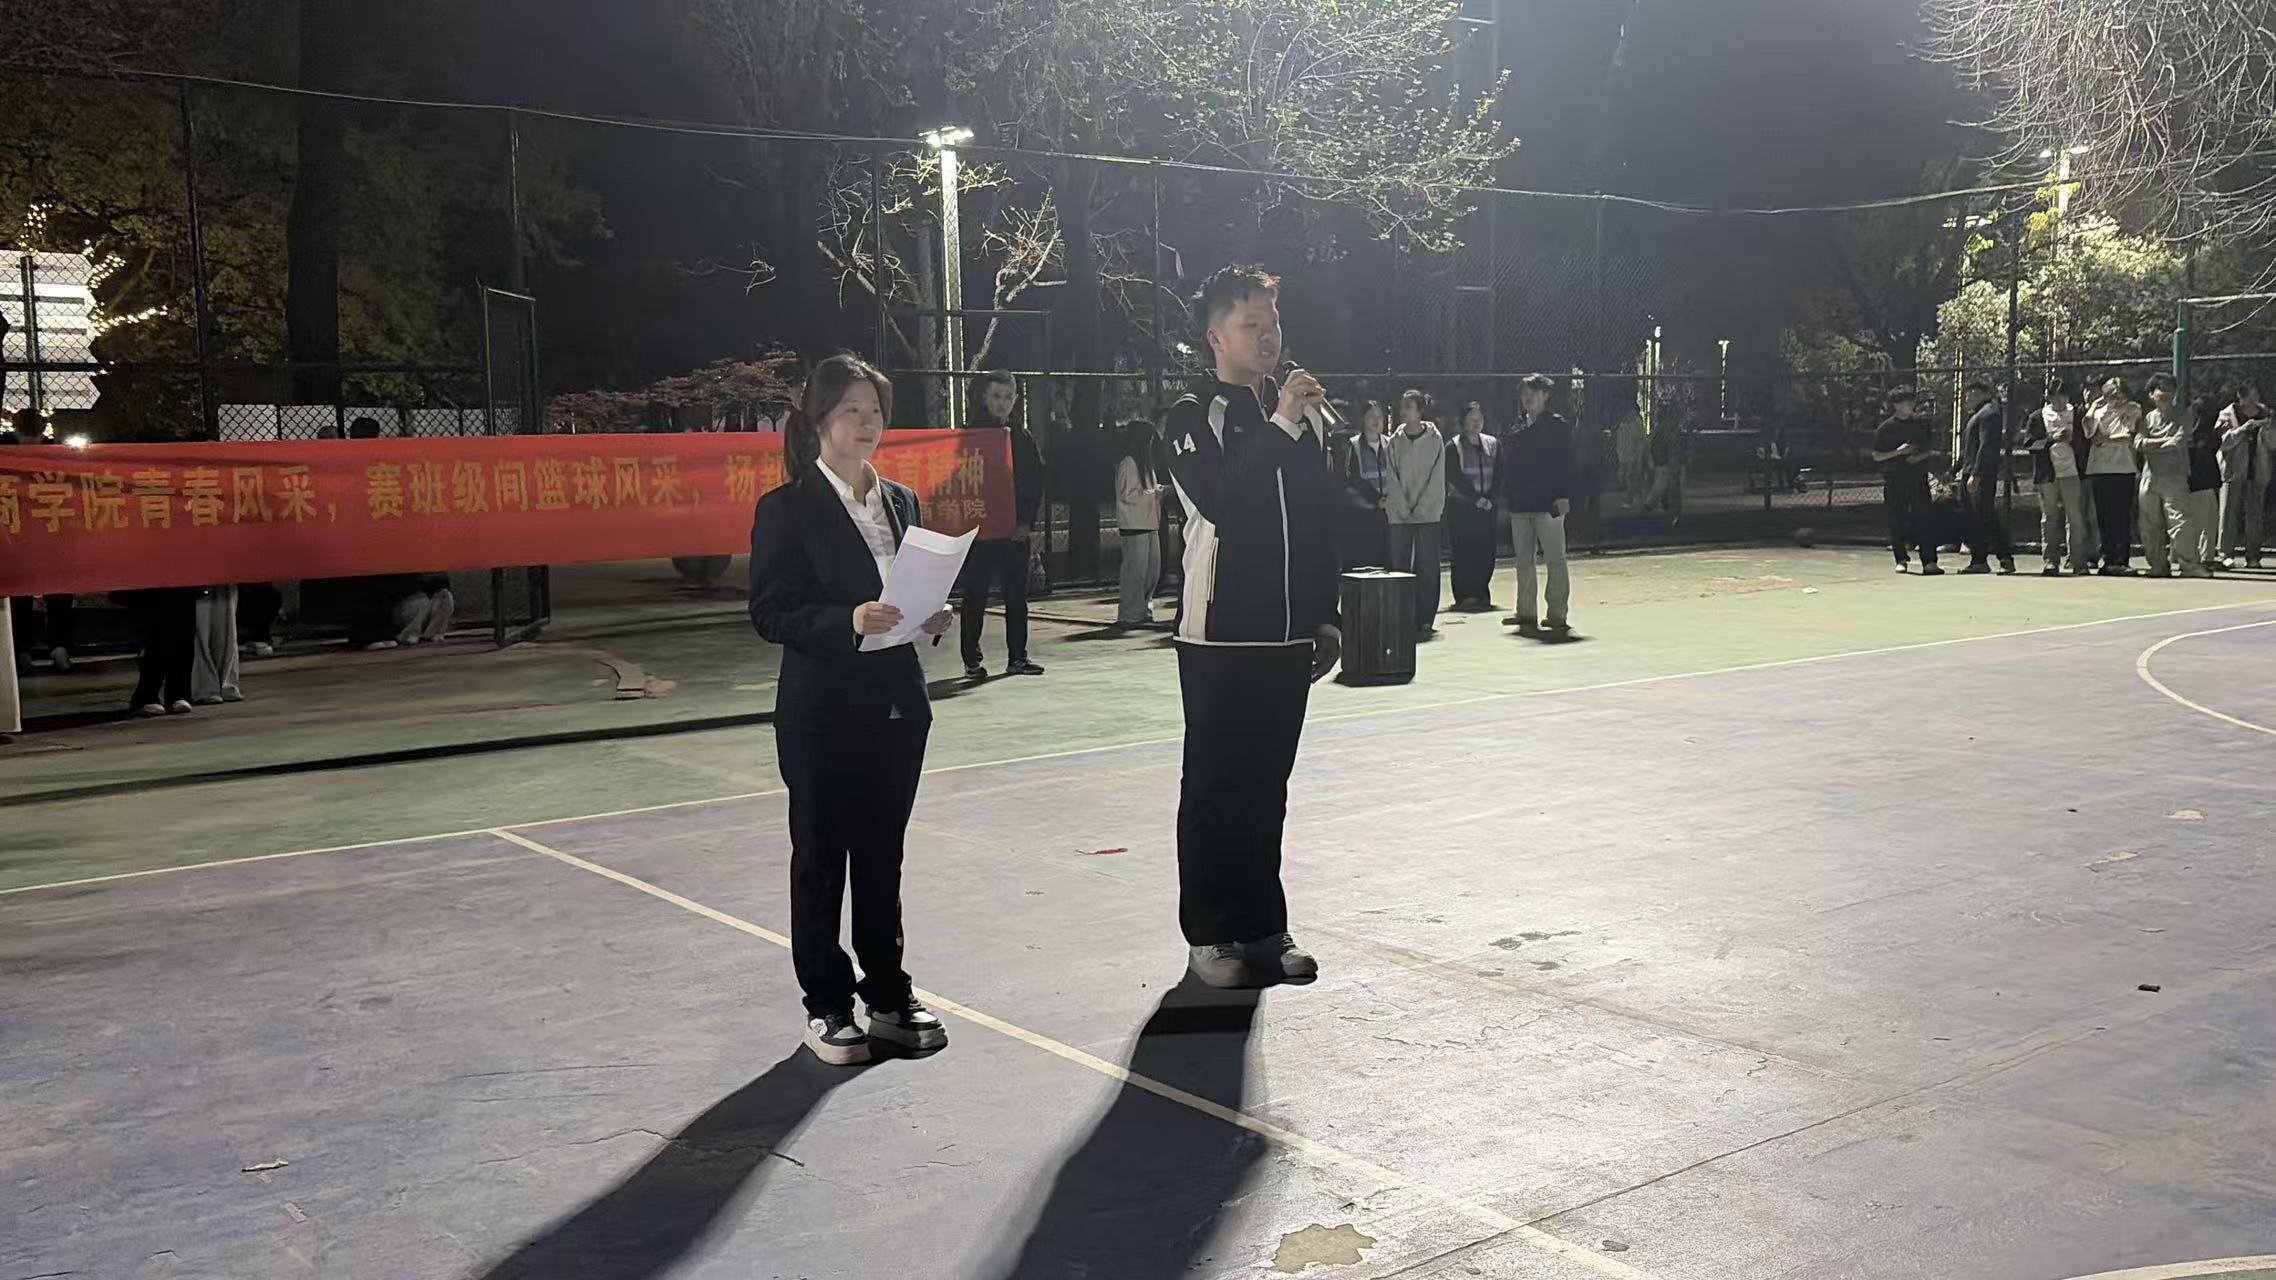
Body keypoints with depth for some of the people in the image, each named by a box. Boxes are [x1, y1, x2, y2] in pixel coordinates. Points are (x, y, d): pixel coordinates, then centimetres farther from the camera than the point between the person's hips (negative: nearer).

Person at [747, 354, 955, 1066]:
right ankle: (827, 1007, 14)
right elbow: (770, 613, -12)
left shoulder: (901, 503, 12)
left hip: (898, 706, 5)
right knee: (820, 857, 5)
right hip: (823, 713, -5)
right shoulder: (787, 510, -7)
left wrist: (930, 620, -1)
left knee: (882, 855, 13)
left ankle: (887, 996, 22)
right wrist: (849, 621, -25)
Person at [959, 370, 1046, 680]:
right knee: (975, 596, -1)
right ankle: (972, 660, 5)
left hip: (1016, 530, 3)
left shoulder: (1024, 438, 11)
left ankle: (1017, 657, 13)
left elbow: (1038, 481, 8)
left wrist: (1027, 522, -3)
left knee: (1017, 595, 7)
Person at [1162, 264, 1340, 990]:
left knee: (1268, 785, 11)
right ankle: (1208, 936, 9)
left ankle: (1263, 927, 20)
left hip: (1287, 634, 5)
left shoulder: (1299, 414, 12)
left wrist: (1325, 617, 12)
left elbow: (1319, 521, 15)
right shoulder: (1194, 416, -5)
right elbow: (1220, 503, -21)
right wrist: (1279, 426, -23)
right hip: (1221, 636, -5)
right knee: (1215, 786, 1)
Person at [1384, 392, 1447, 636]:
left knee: (1427, 568, -2)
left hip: (1428, 513, -2)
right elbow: (1393, 480, 3)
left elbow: (1437, 480, -3)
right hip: (1400, 515, 2)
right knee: (1399, 566, 1)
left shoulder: (1435, 440, 0)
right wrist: (1404, 509, -6)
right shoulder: (1395, 441, 6)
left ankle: (1425, 619, 2)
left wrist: (1420, 509, -9)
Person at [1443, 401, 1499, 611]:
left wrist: (1490, 499, -6)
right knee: (1464, 552, -6)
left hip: (1488, 506, 4)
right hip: (1461, 506, -4)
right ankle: (1465, 595, -4)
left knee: (1486, 552, 0)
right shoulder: (1453, 447, 0)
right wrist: (1476, 498, -13)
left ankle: (1482, 594, 6)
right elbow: (1456, 477, -7)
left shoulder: (1493, 445, 13)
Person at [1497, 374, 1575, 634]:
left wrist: (1563, 496, -14)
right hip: (1519, 505, 6)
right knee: (1523, 562, 8)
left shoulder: (1557, 427, -1)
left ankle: (1558, 616, 1)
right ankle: (1526, 614, 14)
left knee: (1555, 561, -2)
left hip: (1548, 504, -5)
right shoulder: (1515, 431, 13)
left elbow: (1566, 464, -6)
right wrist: (1505, 503, 11)